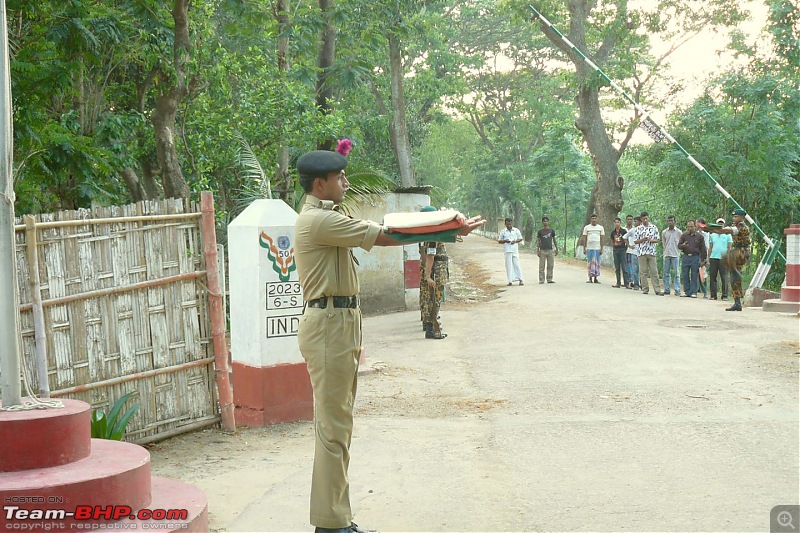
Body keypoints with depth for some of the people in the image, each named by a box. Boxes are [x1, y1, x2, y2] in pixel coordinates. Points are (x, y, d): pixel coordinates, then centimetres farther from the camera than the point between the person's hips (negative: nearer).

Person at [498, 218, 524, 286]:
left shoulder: (516, 230, 7)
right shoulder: (503, 232, 7)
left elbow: (520, 239, 11)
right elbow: (499, 241, 10)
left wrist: (515, 241, -8)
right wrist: (505, 241, -10)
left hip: (515, 250, 0)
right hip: (507, 251, 0)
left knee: (517, 264, -3)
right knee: (509, 265, 0)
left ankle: (520, 280, 1)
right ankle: (510, 281, 3)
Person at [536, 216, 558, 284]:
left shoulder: (552, 230, 9)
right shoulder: (540, 231, 5)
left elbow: (554, 240, 15)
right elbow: (538, 241, 6)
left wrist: (557, 249, 12)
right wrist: (537, 250, -2)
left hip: (550, 250, 2)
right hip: (542, 250, -2)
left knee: (550, 266, 1)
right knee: (541, 266, -2)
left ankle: (549, 279, 7)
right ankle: (541, 280, 1)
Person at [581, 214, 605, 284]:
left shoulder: (600, 227, 9)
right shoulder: (586, 227, 6)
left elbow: (602, 239, 8)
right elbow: (584, 238, 6)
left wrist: (602, 249, 2)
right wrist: (584, 248, -1)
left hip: (598, 248, 1)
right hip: (589, 248, -1)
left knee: (597, 263, 0)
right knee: (590, 263, -1)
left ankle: (596, 278, 5)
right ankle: (590, 278, 3)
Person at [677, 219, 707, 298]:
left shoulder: (699, 236, 5)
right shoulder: (683, 235, 9)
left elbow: (703, 249, 5)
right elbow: (679, 246, 6)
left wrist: (702, 260, 1)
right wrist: (683, 245, -18)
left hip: (695, 257, -2)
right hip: (685, 257, 2)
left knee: (694, 276, -2)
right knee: (685, 275, 3)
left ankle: (693, 292, 2)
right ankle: (686, 291, 10)